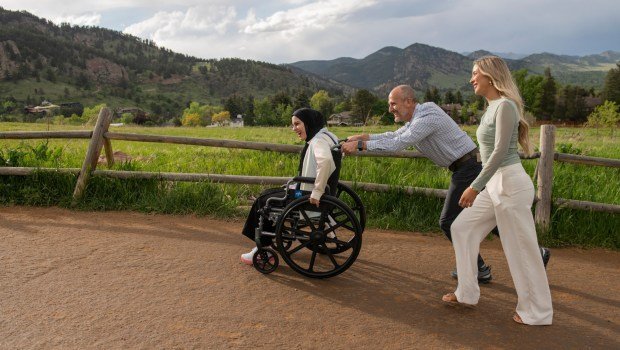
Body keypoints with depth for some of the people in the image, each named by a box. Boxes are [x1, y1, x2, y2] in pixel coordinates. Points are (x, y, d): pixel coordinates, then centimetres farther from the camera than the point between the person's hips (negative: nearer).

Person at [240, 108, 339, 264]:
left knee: (264, 201, 4)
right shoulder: (323, 136, 10)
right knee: (267, 193, 18)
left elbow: (326, 161, -41)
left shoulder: (318, 140, -20)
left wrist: (317, 192, -35)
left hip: (308, 196, -10)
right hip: (307, 190, 10)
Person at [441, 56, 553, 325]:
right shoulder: (492, 107, 12)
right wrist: (479, 185, 19)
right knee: (461, 228, 12)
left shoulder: (505, 106, -14)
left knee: (521, 249, 2)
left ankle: (537, 312, 21)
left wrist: (475, 187, -20)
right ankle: (467, 293, 23)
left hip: (510, 184, -10)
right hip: (494, 185, 10)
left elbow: (500, 152, -20)